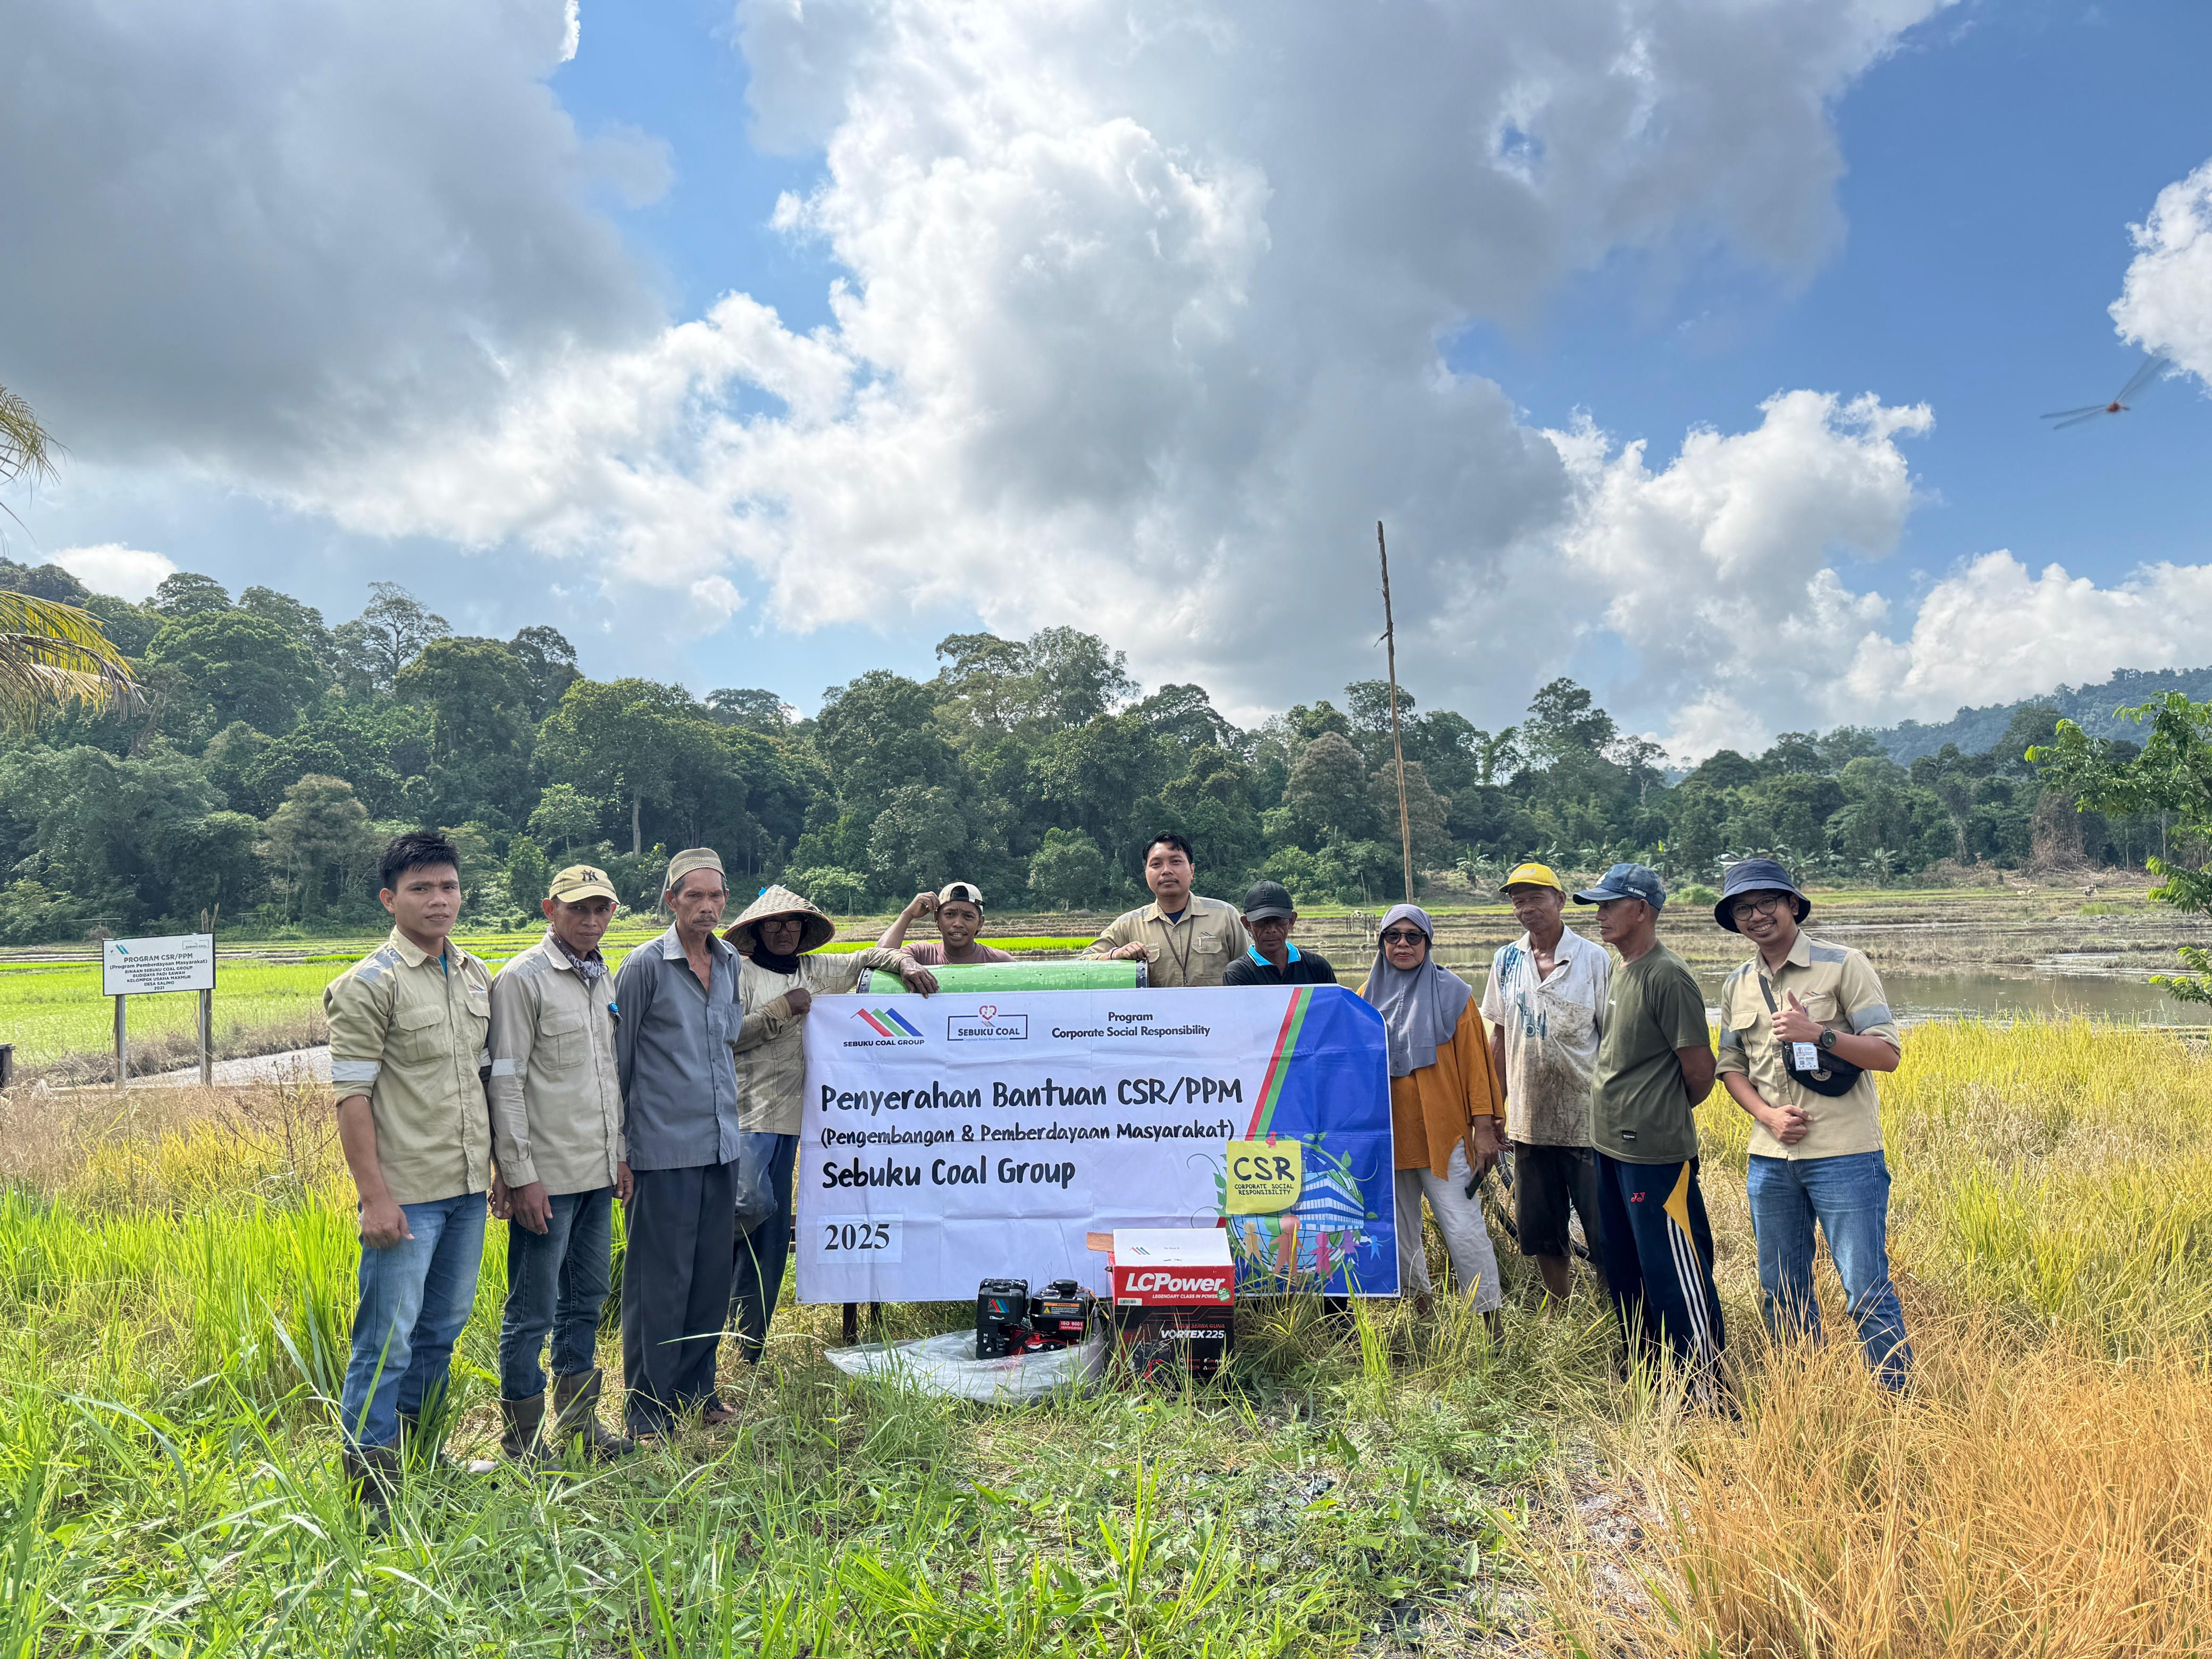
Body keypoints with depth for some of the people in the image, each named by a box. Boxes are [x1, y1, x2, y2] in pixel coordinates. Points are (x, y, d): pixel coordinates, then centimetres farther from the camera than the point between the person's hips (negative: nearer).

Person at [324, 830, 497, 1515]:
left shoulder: (476, 976, 10)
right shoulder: (369, 984, -11)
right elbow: (352, 1095, -13)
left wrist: (497, 1163, 15)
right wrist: (374, 1196, -17)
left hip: (468, 1187, 7)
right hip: (408, 1193, -7)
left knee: (442, 1328, 18)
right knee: (388, 1339, -1)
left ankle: (420, 1453, 34)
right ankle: (369, 1482, 12)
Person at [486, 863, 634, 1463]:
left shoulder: (604, 978, 12)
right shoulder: (522, 979, -11)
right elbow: (505, 1083, -13)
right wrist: (519, 1174, -16)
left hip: (598, 1173, 7)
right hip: (547, 1176, -7)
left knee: (586, 1300, 17)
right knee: (533, 1313, 3)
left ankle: (578, 1417, 31)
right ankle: (522, 1441, 18)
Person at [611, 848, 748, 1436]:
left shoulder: (731, 964, 9)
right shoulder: (645, 966, -8)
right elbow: (616, 1061, -4)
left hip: (721, 1146, 6)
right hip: (665, 1150, -6)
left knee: (712, 1277, 13)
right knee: (659, 1282, 2)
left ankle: (696, 1391, 28)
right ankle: (648, 1411, 16)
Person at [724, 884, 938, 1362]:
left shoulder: (814, 971, 13)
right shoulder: (741, 971, -3)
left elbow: (868, 957, 22)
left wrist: (906, 964, 3)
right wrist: (784, 1008, -12)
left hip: (787, 1117, 6)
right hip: (746, 1117, -6)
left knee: (772, 1230, 9)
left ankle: (750, 1342, 19)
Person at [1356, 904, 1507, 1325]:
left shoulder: (1451, 992, -1)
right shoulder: (1370, 995, 7)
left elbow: (1474, 1061, -1)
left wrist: (1484, 1126, -5)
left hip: (1444, 1132, -3)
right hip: (1389, 1133, 4)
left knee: (1464, 1229, -6)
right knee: (1400, 1231, 10)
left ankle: (1492, 1322, 3)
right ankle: (1420, 1312, 25)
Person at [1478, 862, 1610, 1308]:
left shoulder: (1593, 959, -5)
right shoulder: (1506, 961, 7)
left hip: (1587, 1121, -4)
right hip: (1528, 1121, 4)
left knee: (1605, 1238, 0)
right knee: (1542, 1236, 14)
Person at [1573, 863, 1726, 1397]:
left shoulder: (1667, 976, -16)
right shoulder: (1620, 972, 12)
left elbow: (1700, 1070, -15)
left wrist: (1665, 1117, 1)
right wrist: (1620, 1116, 15)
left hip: (1655, 1153, -10)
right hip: (1613, 1147, 10)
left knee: (1674, 1273, -1)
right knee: (1626, 1271, 19)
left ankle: (1707, 1388, 10)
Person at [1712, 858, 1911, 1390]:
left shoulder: (1843, 966, -5)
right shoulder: (1737, 987, 10)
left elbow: (1888, 1053, -8)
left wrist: (1818, 1034, -22)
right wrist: (1766, 1114, -2)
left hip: (1844, 1157, -5)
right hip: (1770, 1161, 5)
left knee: (1868, 1295, -2)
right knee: (1781, 1296, 14)